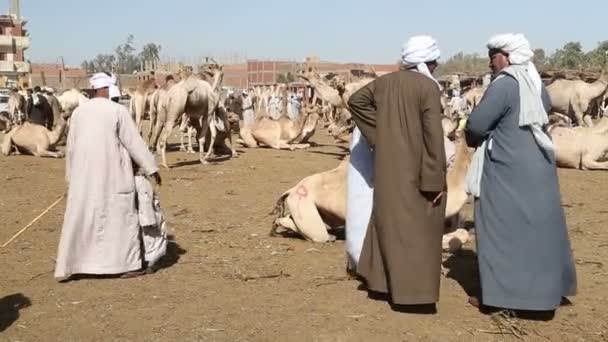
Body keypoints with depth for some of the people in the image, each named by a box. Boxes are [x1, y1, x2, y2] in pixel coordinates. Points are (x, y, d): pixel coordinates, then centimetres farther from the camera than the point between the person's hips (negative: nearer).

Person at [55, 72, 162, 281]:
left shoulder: (79, 112, 5)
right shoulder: (118, 110, -9)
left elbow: (71, 148, 10)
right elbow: (134, 142, -8)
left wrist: (71, 176, 21)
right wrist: (151, 168, -1)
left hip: (84, 175, 4)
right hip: (112, 174, -4)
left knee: (80, 218, 9)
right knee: (121, 216, 7)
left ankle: (68, 266, 10)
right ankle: (129, 264, 11)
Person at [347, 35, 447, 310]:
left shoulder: (386, 81, 4)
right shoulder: (428, 87, -15)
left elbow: (355, 100, 15)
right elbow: (433, 135, -19)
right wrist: (436, 181, -15)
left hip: (389, 167, 6)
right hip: (416, 171, -6)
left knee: (389, 220, 18)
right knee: (416, 229, 1)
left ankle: (380, 280, 27)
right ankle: (413, 292, 4)